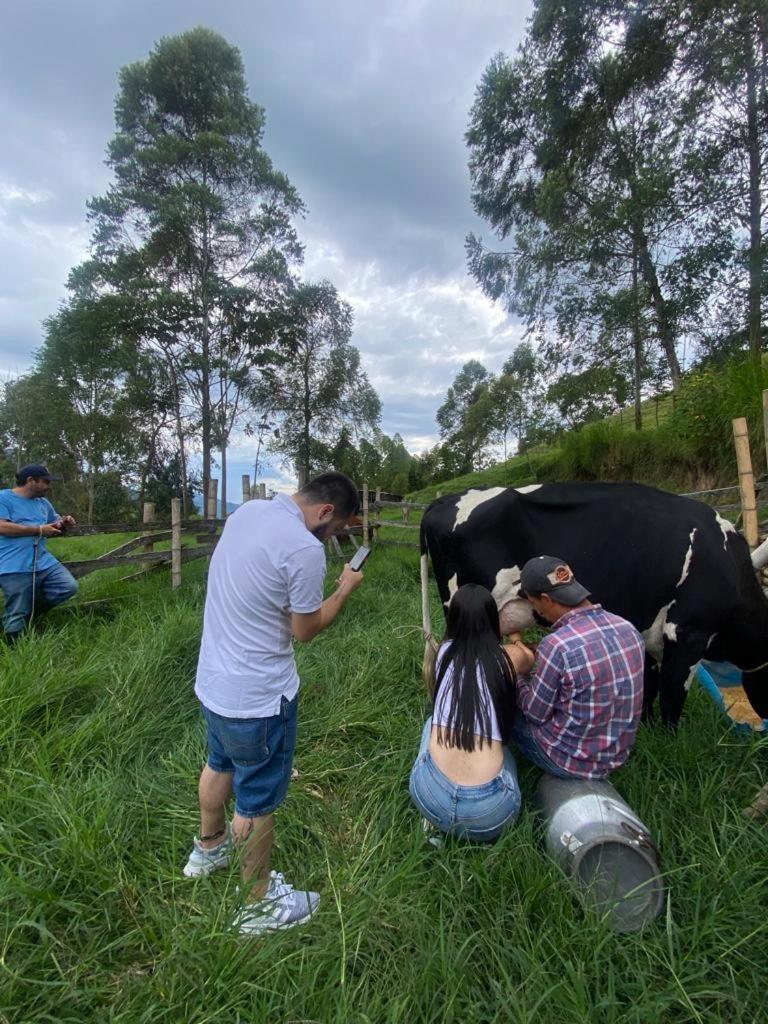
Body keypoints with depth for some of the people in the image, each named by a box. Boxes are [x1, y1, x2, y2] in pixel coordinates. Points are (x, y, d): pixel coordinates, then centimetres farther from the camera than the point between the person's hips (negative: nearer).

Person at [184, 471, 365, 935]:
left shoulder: (245, 512, -3)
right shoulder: (305, 549, -28)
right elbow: (306, 629, -15)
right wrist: (345, 589, -1)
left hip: (213, 681, 8)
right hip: (258, 697, -8)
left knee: (220, 764, 31)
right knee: (258, 801, 14)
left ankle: (209, 848, 57)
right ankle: (260, 905, 38)